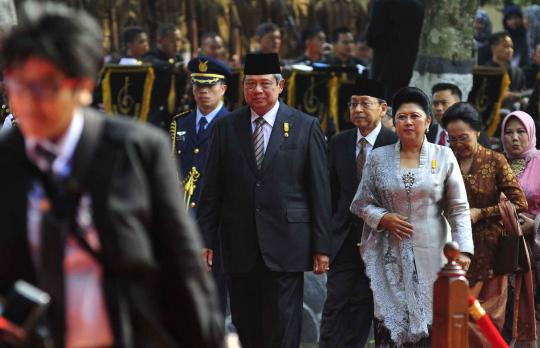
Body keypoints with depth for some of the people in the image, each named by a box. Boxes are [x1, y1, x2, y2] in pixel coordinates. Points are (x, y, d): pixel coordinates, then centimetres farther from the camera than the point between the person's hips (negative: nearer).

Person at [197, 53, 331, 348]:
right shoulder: (226, 127, 8)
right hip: (240, 246, 3)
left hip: (285, 246, -2)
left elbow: (320, 191, 1)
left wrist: (321, 246, -2)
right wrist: (205, 240, 3)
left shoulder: (306, 127, 2)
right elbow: (212, 189, 9)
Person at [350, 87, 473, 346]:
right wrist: (383, 218, -8)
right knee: (388, 320, -4)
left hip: (430, 255, -1)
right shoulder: (378, 158, 8)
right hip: (390, 256, 1)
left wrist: (463, 249, -6)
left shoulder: (443, 157, 5)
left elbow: (458, 209, 3)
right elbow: (361, 203, 11)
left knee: (429, 323, -6)